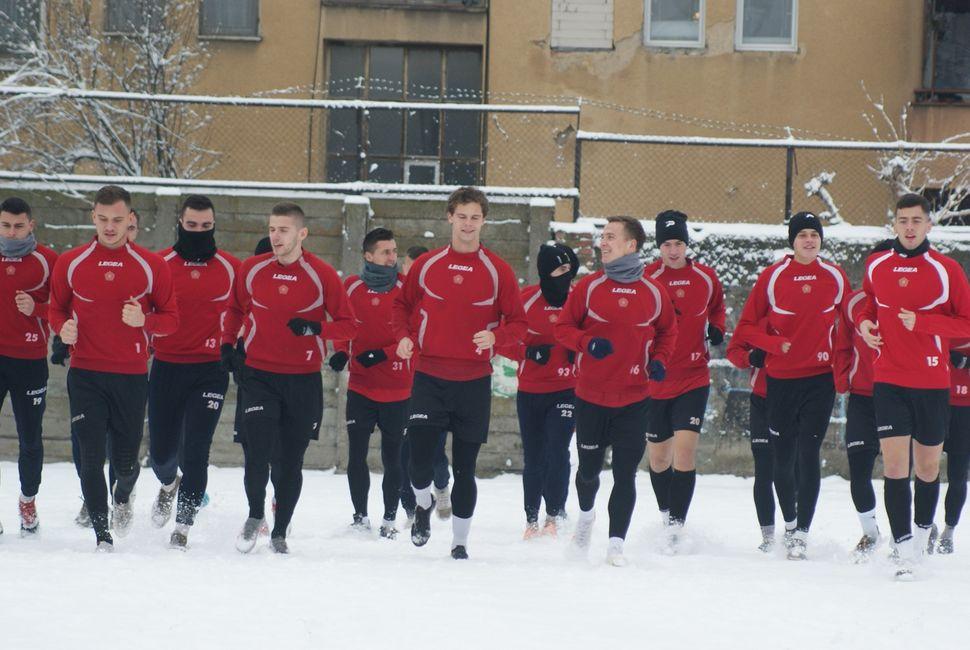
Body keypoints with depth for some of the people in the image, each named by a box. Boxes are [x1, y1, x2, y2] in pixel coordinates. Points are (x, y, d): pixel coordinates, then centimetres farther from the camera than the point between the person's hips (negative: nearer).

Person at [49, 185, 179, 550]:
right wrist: (63, 328, -10)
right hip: (85, 375, 0)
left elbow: (171, 319, 3)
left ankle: (123, 496, 42)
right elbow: (57, 309, 13)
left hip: (132, 376, 0)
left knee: (126, 460, 6)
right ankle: (102, 536, 5)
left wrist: (144, 321, -17)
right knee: (91, 458, -6)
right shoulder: (70, 264, 2)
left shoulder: (151, 266, -1)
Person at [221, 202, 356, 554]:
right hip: (259, 376, 0)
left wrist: (316, 328, -20)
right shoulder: (251, 270, 0)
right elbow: (235, 310, 18)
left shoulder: (322, 275, -6)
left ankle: (280, 533, 22)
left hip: (303, 380, 0)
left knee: (291, 462, 6)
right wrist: (227, 344, 6)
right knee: (258, 453, -13)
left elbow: (348, 326, -3)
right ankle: (255, 516, 12)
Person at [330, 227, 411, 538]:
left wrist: (383, 354, -18)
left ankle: (390, 518, 17)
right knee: (357, 454, -1)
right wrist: (341, 352, -7)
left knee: (392, 457, 5)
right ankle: (360, 516, 12)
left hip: (396, 388, -1)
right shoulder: (351, 287, 2)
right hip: (360, 386, 1)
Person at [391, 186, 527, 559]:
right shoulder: (426, 265, 3)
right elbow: (402, 304, 17)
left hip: (474, 382, 0)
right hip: (429, 378, 0)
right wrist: (403, 336, -2)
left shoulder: (498, 271, 0)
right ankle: (423, 505, 23)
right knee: (420, 455, -10)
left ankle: (460, 542, 17)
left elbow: (518, 322, 3)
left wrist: (496, 336, -18)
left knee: (464, 467, 5)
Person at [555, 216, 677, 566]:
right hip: (591, 396, 0)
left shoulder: (653, 292, 1)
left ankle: (616, 543, 0)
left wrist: (659, 359, -2)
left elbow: (668, 330, 16)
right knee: (589, 467, 12)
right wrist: (587, 343, -16)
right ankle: (586, 514, 43)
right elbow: (563, 326, 2)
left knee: (625, 473, -5)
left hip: (634, 399, 0)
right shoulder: (589, 286, -2)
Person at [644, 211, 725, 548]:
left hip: (694, 380, 0)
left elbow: (716, 307, 23)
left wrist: (716, 330, 6)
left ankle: (676, 526, -15)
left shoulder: (706, 277, 2)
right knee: (658, 457, 11)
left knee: (685, 448, -16)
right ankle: (666, 515, 35)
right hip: (654, 381, 0)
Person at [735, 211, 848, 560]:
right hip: (781, 378, 0)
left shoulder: (835, 277, 1)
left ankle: (802, 532, -6)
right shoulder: (772, 277, -3)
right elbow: (746, 326, 2)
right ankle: (788, 522, 29)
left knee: (808, 453, -10)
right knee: (783, 457, 6)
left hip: (821, 378, 0)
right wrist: (776, 344, -13)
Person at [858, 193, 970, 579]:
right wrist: (864, 322, 3)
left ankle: (923, 528, 35)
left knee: (928, 467, 11)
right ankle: (904, 550, -8)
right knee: (894, 465, -10)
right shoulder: (875, 267, 5)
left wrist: (922, 322, -16)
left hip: (932, 383, -1)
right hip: (888, 380, 1)